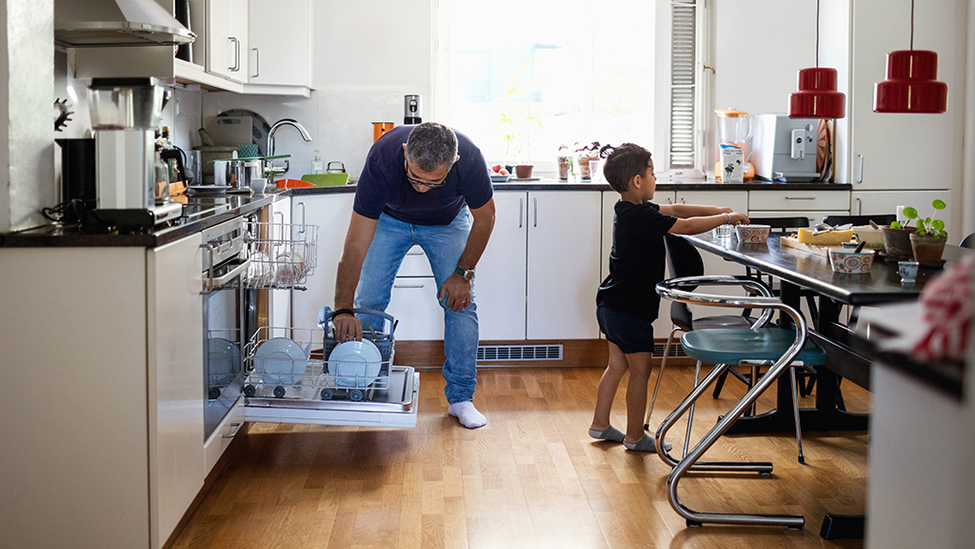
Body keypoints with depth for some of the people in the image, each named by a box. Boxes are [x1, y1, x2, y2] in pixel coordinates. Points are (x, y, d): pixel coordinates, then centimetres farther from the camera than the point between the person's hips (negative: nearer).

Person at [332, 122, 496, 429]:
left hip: (447, 221, 0)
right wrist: (343, 309, -50)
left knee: (460, 301, -9)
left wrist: (463, 273, -16)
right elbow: (357, 242, -41)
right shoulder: (382, 159, -41)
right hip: (390, 218, 0)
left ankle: (461, 397, 2)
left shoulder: (469, 159, -39)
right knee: (368, 302, -5)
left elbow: (484, 218, -17)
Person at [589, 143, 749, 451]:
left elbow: (674, 210, 15)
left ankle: (600, 424, 28)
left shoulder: (628, 210, 9)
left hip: (611, 306, 10)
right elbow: (685, 226, -22)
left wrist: (718, 211, 10)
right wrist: (726, 218, -10)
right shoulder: (641, 216, -22)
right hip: (630, 310, -10)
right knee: (640, 370, 1)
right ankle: (635, 437, 9)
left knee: (618, 365, 19)